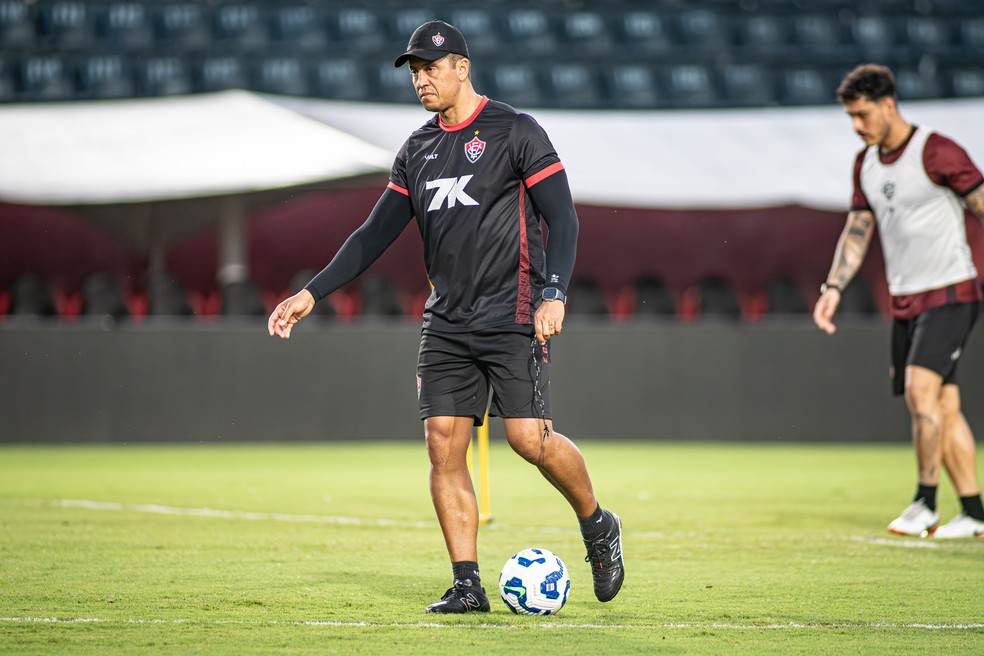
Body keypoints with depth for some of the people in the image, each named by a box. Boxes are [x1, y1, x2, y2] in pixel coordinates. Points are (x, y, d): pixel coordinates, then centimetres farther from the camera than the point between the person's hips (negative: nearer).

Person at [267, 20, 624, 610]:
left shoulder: (515, 131, -3)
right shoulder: (417, 150, 14)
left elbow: (563, 218, -9)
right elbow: (376, 234, 15)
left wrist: (554, 294, -23)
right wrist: (312, 293, 7)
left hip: (513, 315, -6)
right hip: (447, 323, 6)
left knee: (530, 437, -15)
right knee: (443, 445, -5)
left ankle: (598, 527, 12)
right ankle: (468, 585, 0)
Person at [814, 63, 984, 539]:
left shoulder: (937, 152, -13)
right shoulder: (865, 163, 11)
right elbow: (856, 231, 17)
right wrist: (833, 287, 5)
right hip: (904, 301, 7)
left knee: (920, 388, -20)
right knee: (943, 406, 5)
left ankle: (925, 504, -13)